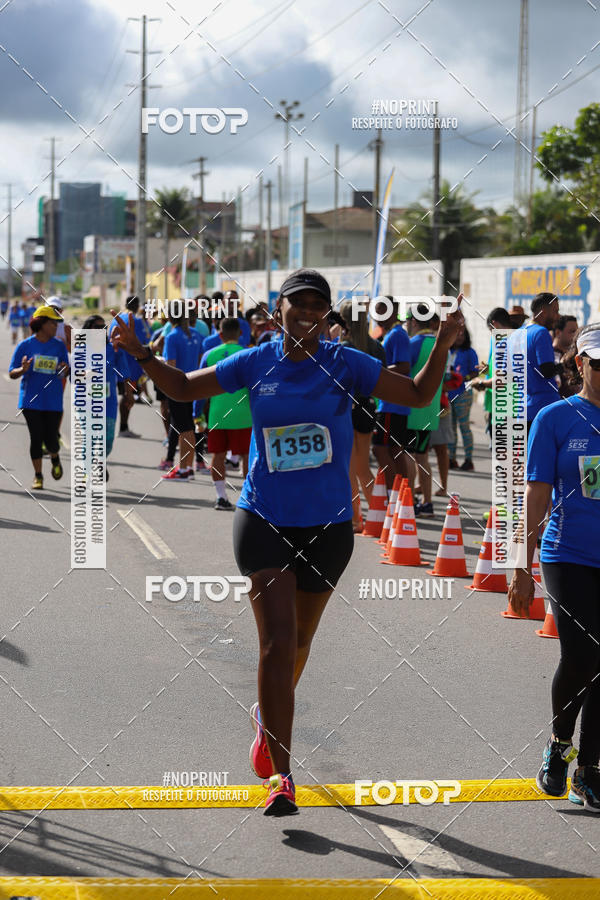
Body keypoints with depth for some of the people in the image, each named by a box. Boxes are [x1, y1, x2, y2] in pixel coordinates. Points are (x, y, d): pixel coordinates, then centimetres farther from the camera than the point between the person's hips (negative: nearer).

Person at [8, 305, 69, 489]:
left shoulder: (59, 346, 4)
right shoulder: (25, 346, -2)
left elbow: (65, 374, 9)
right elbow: (12, 373, -1)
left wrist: (64, 370, -14)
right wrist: (23, 370, -23)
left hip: (53, 401, 1)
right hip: (31, 400, -1)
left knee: (51, 440, -3)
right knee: (36, 438, -3)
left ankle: (55, 459, 31)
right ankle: (38, 476, 12)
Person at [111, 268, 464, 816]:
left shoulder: (346, 364, -1)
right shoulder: (255, 364, 1)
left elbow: (418, 395, -1)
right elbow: (186, 388, 13)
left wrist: (443, 346, -16)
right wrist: (142, 355, -3)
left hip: (328, 524, 1)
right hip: (265, 519, -1)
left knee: (299, 640, 16)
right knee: (278, 641, -12)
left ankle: (269, 716, 48)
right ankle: (281, 775, -10)